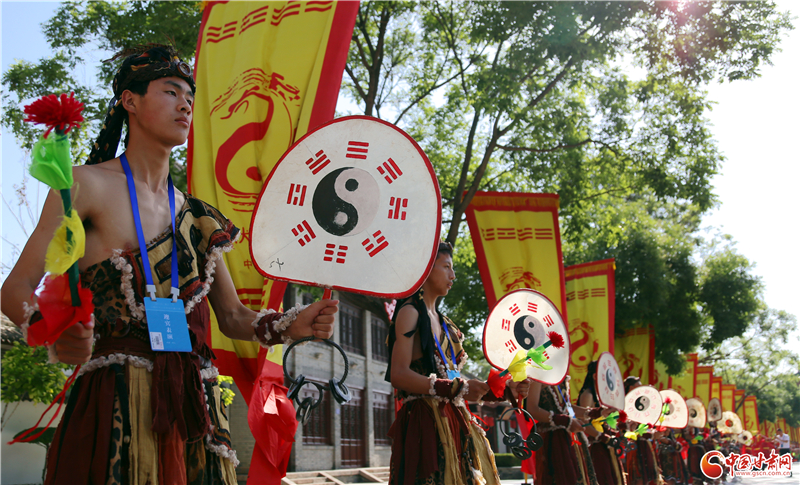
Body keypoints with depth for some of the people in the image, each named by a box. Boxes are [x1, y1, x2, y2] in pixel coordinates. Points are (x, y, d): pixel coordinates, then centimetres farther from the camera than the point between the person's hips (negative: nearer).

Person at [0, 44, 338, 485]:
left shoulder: (196, 216, 15)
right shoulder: (87, 185, -1)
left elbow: (231, 316, 17)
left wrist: (291, 324, -3)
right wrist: (54, 334, -27)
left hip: (193, 407, 5)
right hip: (115, 408, -5)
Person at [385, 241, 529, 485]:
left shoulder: (442, 321, 21)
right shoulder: (410, 312, -3)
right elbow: (399, 375, -15)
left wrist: (506, 391, 11)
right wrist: (457, 388, -18)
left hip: (454, 423, 8)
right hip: (425, 423, -8)